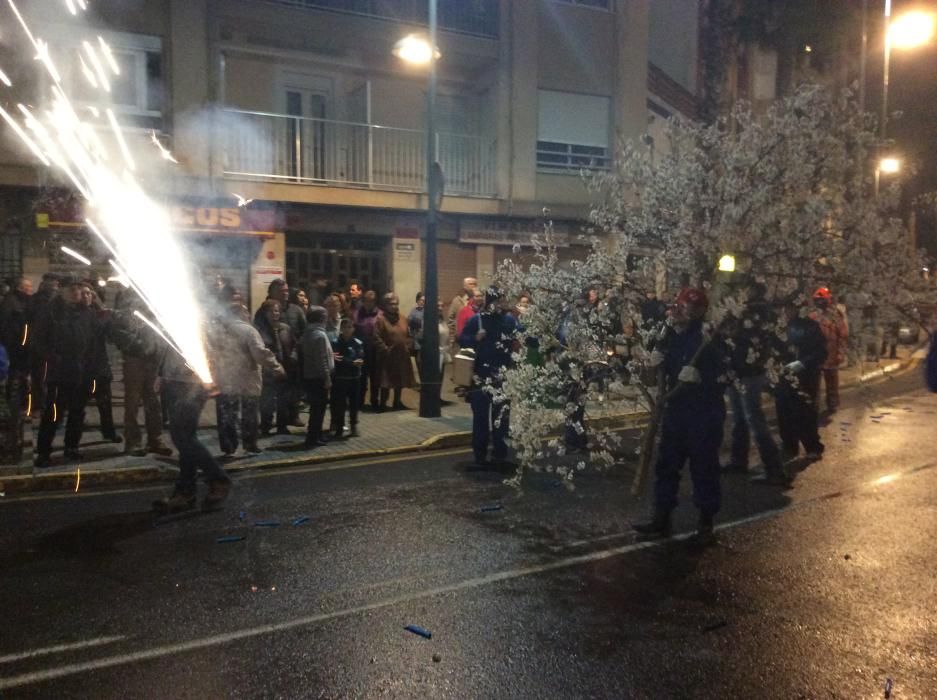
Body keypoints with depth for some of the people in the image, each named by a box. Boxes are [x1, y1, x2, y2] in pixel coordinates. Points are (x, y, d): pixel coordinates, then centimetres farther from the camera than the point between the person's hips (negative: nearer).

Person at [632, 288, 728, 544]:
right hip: (676, 408, 7)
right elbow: (663, 371, 17)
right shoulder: (670, 335, 6)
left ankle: (706, 522, 19)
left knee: (704, 466, 4)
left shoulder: (709, 339, -14)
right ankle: (661, 518, 24)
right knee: (666, 464, 11)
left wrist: (700, 376, -33)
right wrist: (654, 361, -4)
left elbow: (722, 373, -18)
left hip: (704, 412, -6)